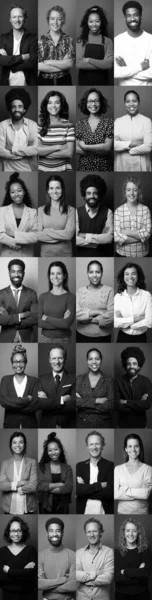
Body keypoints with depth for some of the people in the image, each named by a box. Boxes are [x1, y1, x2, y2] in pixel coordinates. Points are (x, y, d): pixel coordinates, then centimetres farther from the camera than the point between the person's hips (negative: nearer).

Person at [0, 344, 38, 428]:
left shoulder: (34, 381, -1)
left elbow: (35, 405, -12)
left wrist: (12, 405, -13)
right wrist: (26, 400, -16)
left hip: (30, 425, -1)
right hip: (10, 424, 1)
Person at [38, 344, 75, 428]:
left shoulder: (73, 379, -4)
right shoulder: (42, 379, 2)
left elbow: (73, 405, -14)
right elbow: (39, 404, -11)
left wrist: (48, 401, -13)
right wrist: (61, 400, -17)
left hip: (68, 425, -1)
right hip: (47, 425, 1)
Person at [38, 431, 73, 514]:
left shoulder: (67, 468, 7)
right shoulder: (41, 467, 5)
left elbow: (68, 488, -7)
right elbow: (40, 485, -9)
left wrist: (48, 488, -8)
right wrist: (59, 485, -10)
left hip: (62, 508, 1)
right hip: (46, 507, -1)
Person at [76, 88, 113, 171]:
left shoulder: (108, 121, -5)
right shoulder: (80, 123, 1)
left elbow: (108, 147, -14)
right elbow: (76, 149, -6)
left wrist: (85, 147, -12)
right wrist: (100, 149, -14)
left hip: (105, 167, -2)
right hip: (84, 167, 2)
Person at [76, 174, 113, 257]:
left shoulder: (108, 212, 1)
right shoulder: (77, 212, 0)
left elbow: (109, 238, -11)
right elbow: (75, 239, -12)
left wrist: (86, 236, -11)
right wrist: (99, 241, -12)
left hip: (102, 256, 0)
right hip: (81, 255, 0)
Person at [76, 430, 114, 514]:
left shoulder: (110, 466, -3)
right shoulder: (80, 466, 5)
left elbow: (110, 492, -13)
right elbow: (77, 490, -8)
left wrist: (85, 489, -10)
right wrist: (99, 485, -15)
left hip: (104, 512, -2)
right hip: (83, 511, 2)